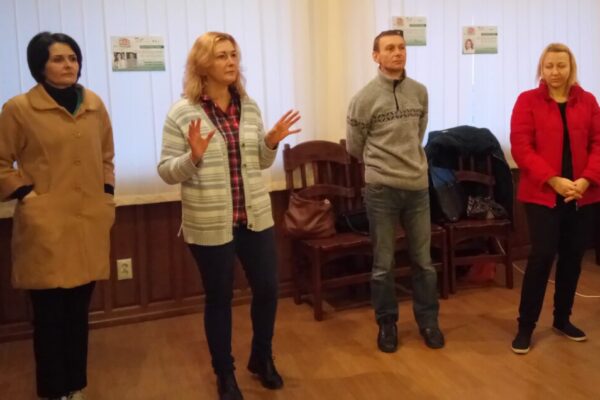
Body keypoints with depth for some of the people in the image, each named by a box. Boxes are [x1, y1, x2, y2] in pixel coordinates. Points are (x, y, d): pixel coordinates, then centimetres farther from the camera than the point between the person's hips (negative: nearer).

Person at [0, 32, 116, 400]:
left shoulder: (94, 104, 9)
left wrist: (107, 196, 9)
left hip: (90, 224, 4)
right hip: (46, 227, -4)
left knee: (79, 311, 13)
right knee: (50, 315, 3)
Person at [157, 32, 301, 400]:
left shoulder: (250, 106, 5)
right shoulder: (182, 113, -9)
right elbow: (167, 172, -9)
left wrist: (271, 142, -7)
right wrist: (194, 156, -27)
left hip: (255, 217, 5)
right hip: (209, 225, -4)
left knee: (268, 289, 11)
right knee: (219, 299, 9)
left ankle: (262, 358, 37)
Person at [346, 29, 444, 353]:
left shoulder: (420, 92, 4)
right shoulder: (365, 98, -7)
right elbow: (354, 147, 3)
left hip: (418, 186, 3)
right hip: (381, 190, -3)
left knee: (423, 261, 12)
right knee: (383, 265, 7)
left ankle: (428, 321, 28)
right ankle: (387, 324, 24)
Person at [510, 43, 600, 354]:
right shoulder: (527, 101, -1)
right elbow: (521, 148, -9)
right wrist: (554, 180, -17)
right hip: (542, 194, -3)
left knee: (573, 257, 9)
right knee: (542, 256, -7)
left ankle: (562, 319, 26)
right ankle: (525, 326, 6)